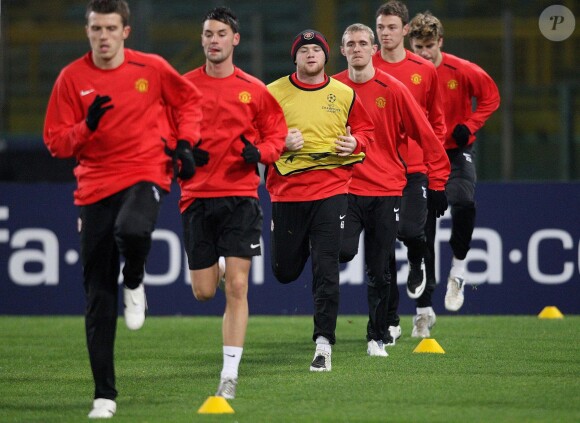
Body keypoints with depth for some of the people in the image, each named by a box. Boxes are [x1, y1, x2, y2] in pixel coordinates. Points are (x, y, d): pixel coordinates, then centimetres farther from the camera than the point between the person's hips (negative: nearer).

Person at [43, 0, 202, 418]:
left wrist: (185, 144, 3)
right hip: (96, 187, 2)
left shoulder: (152, 68, -1)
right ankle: (105, 395, 9)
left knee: (132, 231, -38)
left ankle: (134, 283, -1)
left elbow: (190, 99, 16)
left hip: (146, 175, -2)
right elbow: (55, 142, 1)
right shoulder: (71, 78, 0)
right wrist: (86, 126, -17)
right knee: (98, 301, 0)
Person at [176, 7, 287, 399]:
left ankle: (230, 375, -7)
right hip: (197, 196, 2)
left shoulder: (253, 90, 3)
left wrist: (259, 152, -11)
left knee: (237, 287, -10)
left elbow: (277, 132, 10)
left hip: (240, 195, -1)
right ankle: (221, 268, 43)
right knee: (204, 292, 4)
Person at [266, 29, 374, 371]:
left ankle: (324, 342, -7)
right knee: (285, 271, 9)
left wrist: (356, 143, -4)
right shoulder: (274, 93, 2)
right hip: (287, 189, 1)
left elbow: (366, 129, 17)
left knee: (326, 271, -9)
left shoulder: (344, 95, 6)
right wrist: (280, 143, -14)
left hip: (331, 191, -1)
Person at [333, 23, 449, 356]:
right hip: (345, 188, 0)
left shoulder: (393, 89, -3)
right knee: (343, 251, -22)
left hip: (386, 191, 0)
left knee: (380, 271, 4)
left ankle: (378, 336, 18)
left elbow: (425, 134, 1)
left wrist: (439, 176, 0)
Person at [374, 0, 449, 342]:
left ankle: (417, 262, 21)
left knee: (411, 231, -18)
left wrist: (437, 179, 3)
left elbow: (437, 125, 7)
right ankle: (390, 320, 14)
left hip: (415, 169, -1)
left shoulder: (425, 71, 4)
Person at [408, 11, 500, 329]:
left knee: (464, 202, -30)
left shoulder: (462, 71, -8)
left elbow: (491, 97, 4)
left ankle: (458, 268, -6)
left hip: (456, 152, -1)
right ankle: (423, 308, 9)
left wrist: (469, 126, -9)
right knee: (422, 232, 1)